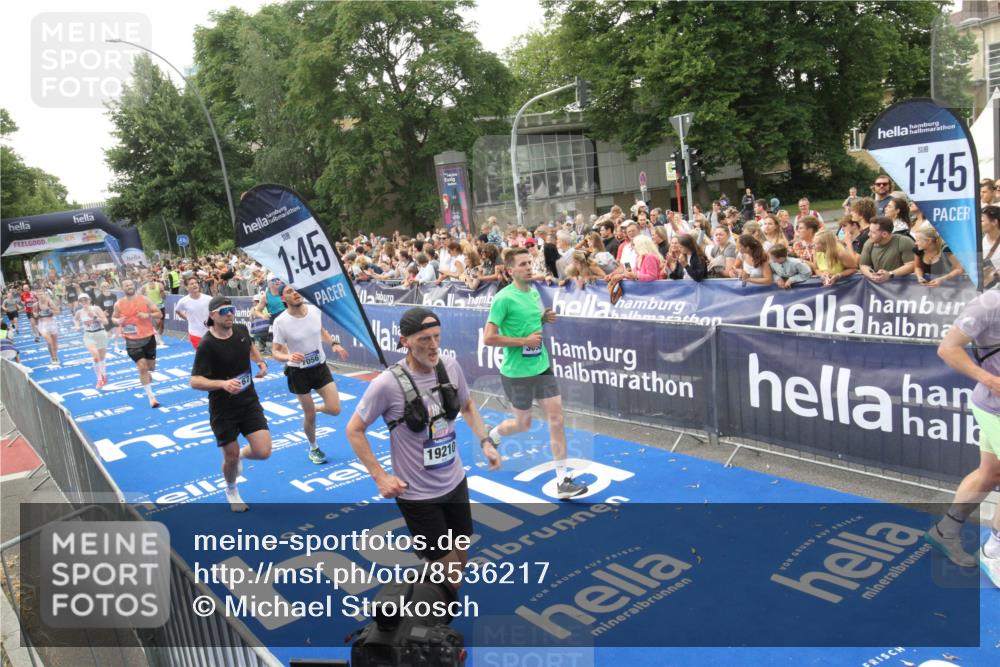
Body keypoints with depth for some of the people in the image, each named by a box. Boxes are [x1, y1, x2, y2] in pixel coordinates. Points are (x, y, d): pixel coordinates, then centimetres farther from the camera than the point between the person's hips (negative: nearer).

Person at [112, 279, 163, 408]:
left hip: (149, 337, 2)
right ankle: (151, 397, -3)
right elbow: (113, 317, 14)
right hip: (132, 340, -2)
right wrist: (118, 321, -10)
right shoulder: (118, 304, -2)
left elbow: (159, 314, -1)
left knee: (151, 367, 12)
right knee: (142, 367, -11)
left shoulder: (144, 299, -3)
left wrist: (148, 315, -20)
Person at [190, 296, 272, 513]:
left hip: (249, 402, 4)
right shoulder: (207, 345, -19)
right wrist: (223, 384, -36)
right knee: (231, 457, 9)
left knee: (263, 452, -7)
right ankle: (231, 492, 41)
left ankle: (240, 454, 31)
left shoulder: (241, 330, -3)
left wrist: (260, 361, 4)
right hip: (223, 409, -4)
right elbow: (195, 381, -21)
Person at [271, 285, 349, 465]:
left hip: (321, 367, 3)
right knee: (309, 416, 8)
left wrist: (334, 344, -2)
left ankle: (314, 408, 31)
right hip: (299, 372, -3)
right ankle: (313, 449, 36)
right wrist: (289, 357, -33)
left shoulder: (314, 310, -8)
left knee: (335, 410, -4)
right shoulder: (281, 322, -20)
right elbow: (275, 352, -12)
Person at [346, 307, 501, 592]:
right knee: (447, 572, 3)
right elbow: (354, 430, -9)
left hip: (456, 482, 5)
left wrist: (486, 442, 2)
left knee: (460, 560, 19)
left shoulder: (451, 366, -7)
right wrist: (380, 477, -12)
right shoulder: (388, 383, -22)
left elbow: (467, 406, 13)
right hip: (417, 494, -5)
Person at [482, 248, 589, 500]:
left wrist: (544, 319, 1)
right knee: (522, 424, 11)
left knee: (556, 418, 0)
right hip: (517, 372, -6)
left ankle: (562, 480, 8)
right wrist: (524, 341, -20)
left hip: (542, 366, 6)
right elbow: (488, 338, -19)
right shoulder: (504, 298, -16)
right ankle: (491, 436, 44)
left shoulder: (534, 293, 6)